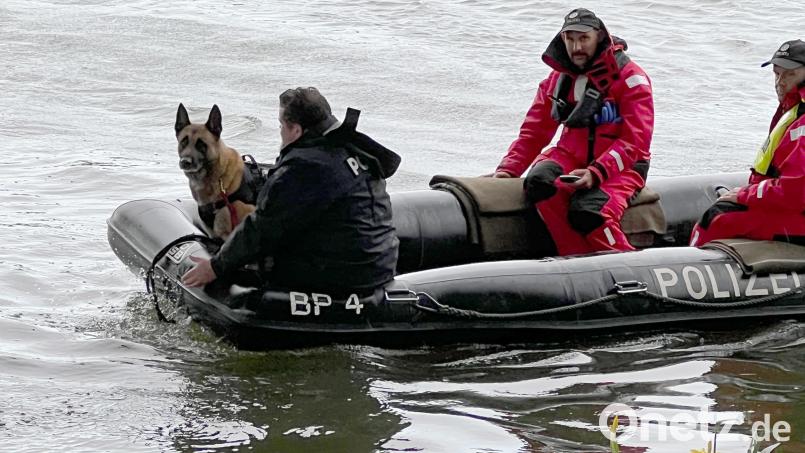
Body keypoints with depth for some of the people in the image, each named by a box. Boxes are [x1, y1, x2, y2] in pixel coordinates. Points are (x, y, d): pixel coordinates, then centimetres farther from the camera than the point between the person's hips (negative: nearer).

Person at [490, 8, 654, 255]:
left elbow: (635, 141, -13)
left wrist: (596, 173, -26)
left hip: (619, 166, -5)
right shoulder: (558, 79, 11)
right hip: (572, 159, 5)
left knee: (588, 213, -34)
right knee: (539, 183, -29)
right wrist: (508, 169, -5)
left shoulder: (630, 77, -6)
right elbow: (534, 132, 11)